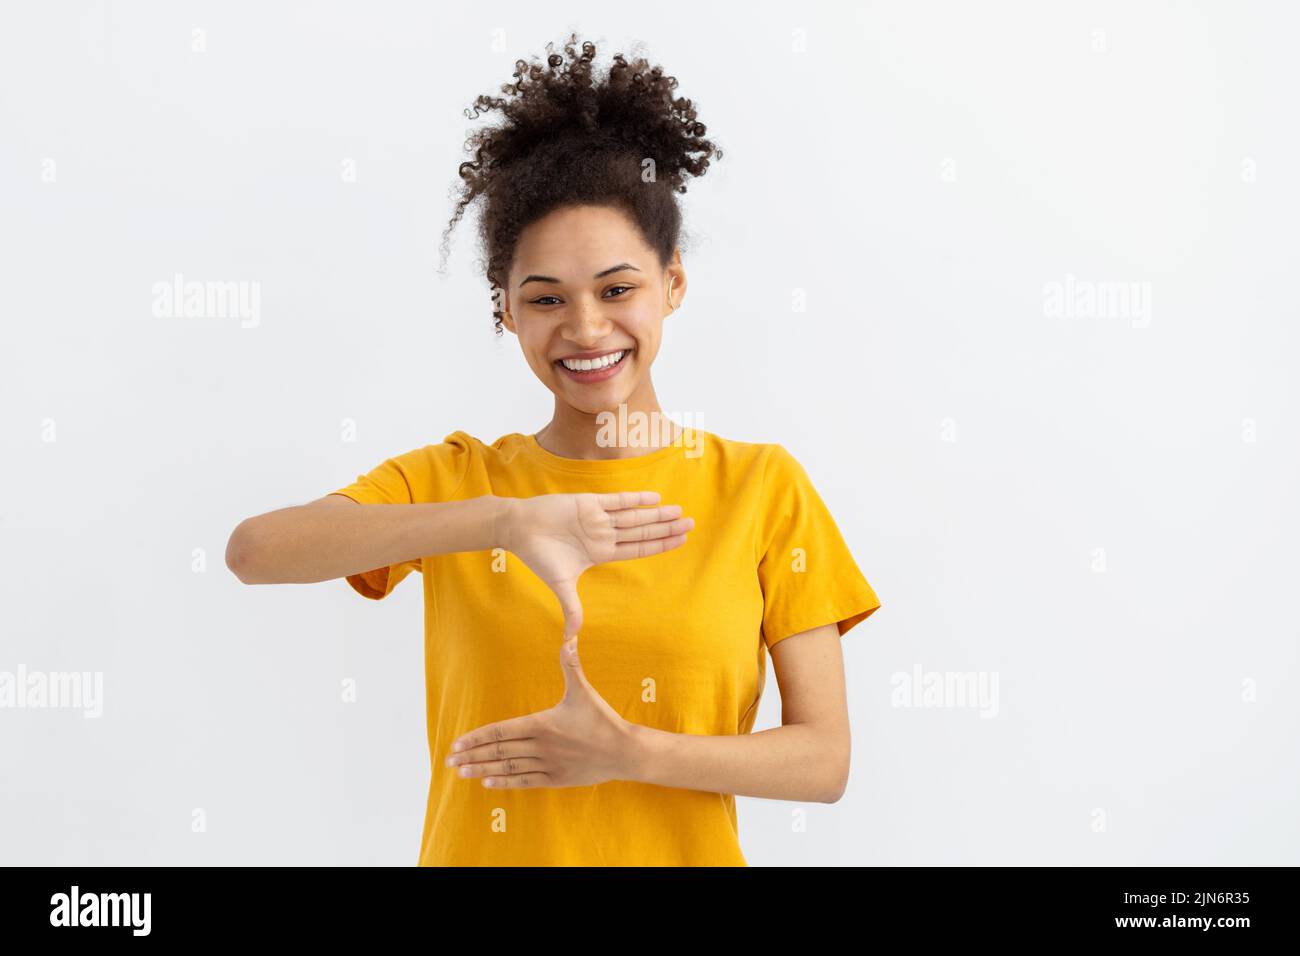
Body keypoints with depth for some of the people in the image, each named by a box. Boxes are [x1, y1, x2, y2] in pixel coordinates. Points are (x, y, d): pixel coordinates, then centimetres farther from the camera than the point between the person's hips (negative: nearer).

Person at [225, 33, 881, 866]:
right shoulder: (453, 481, -4)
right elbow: (253, 550, -22)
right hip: (479, 846, 1)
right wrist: (507, 522, -33)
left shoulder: (762, 487, -5)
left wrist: (629, 753, -20)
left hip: (680, 850, 0)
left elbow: (825, 759, -7)